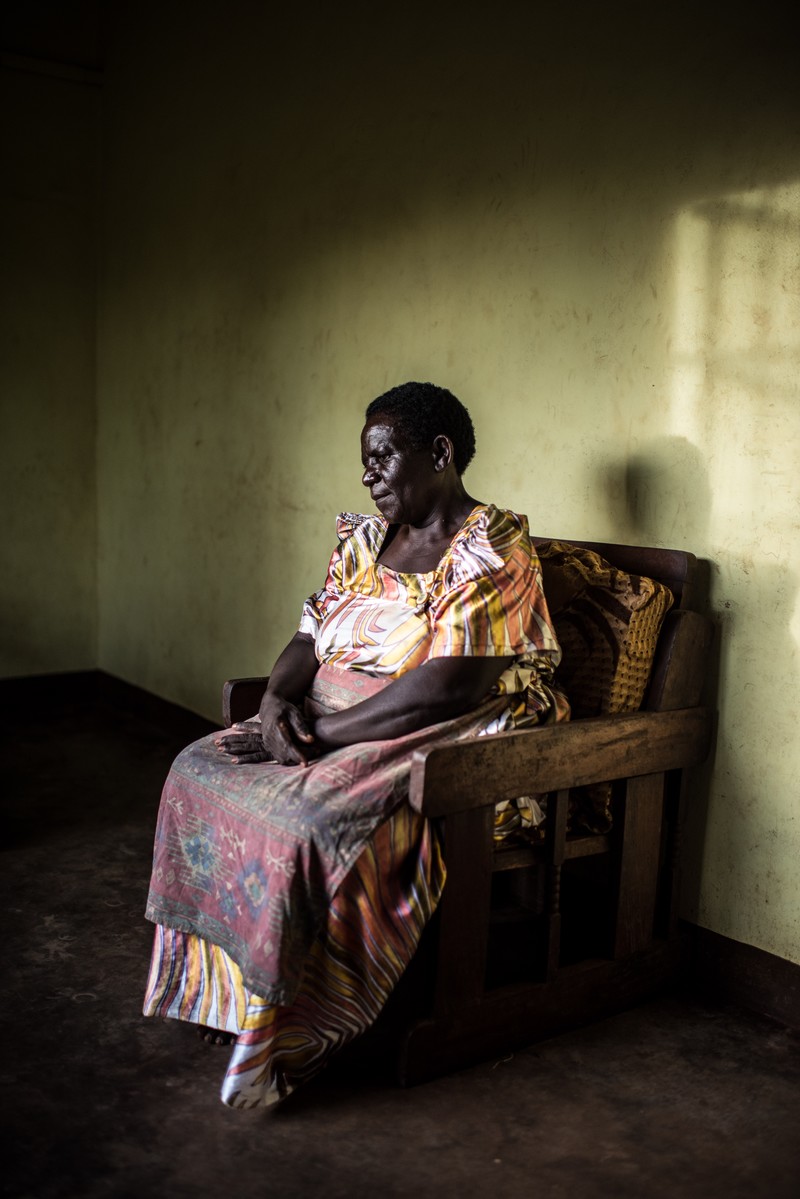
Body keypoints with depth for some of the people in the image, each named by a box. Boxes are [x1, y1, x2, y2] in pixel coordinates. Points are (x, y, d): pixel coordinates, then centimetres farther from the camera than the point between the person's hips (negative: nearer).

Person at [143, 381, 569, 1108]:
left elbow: (448, 688, -22)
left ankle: (285, 1043, -9)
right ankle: (216, 988, 3)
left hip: (441, 754, -8)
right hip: (331, 729, 9)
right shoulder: (367, 540, 13)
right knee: (200, 771, -8)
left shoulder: (491, 553, -13)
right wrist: (279, 698, -10)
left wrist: (325, 733, -22)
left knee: (308, 823, -31)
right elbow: (311, 638, 12)